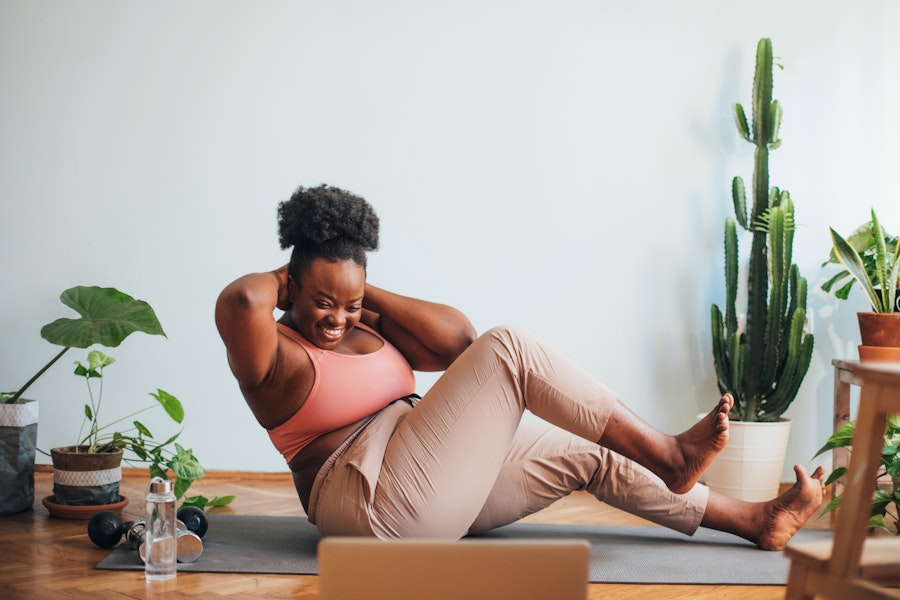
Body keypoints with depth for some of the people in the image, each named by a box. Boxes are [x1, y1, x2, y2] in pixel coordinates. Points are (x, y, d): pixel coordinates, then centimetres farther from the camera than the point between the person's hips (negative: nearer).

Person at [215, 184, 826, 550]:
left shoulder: (366, 329, 16)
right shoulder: (276, 355, -8)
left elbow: (458, 337, 4)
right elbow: (238, 301, -32)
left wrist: (365, 293, 3)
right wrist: (279, 280, -9)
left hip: (434, 489, 10)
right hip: (380, 503, -10)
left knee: (587, 454, 7)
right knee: (508, 349, -16)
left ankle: (757, 521, 16)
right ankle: (667, 453, -9)